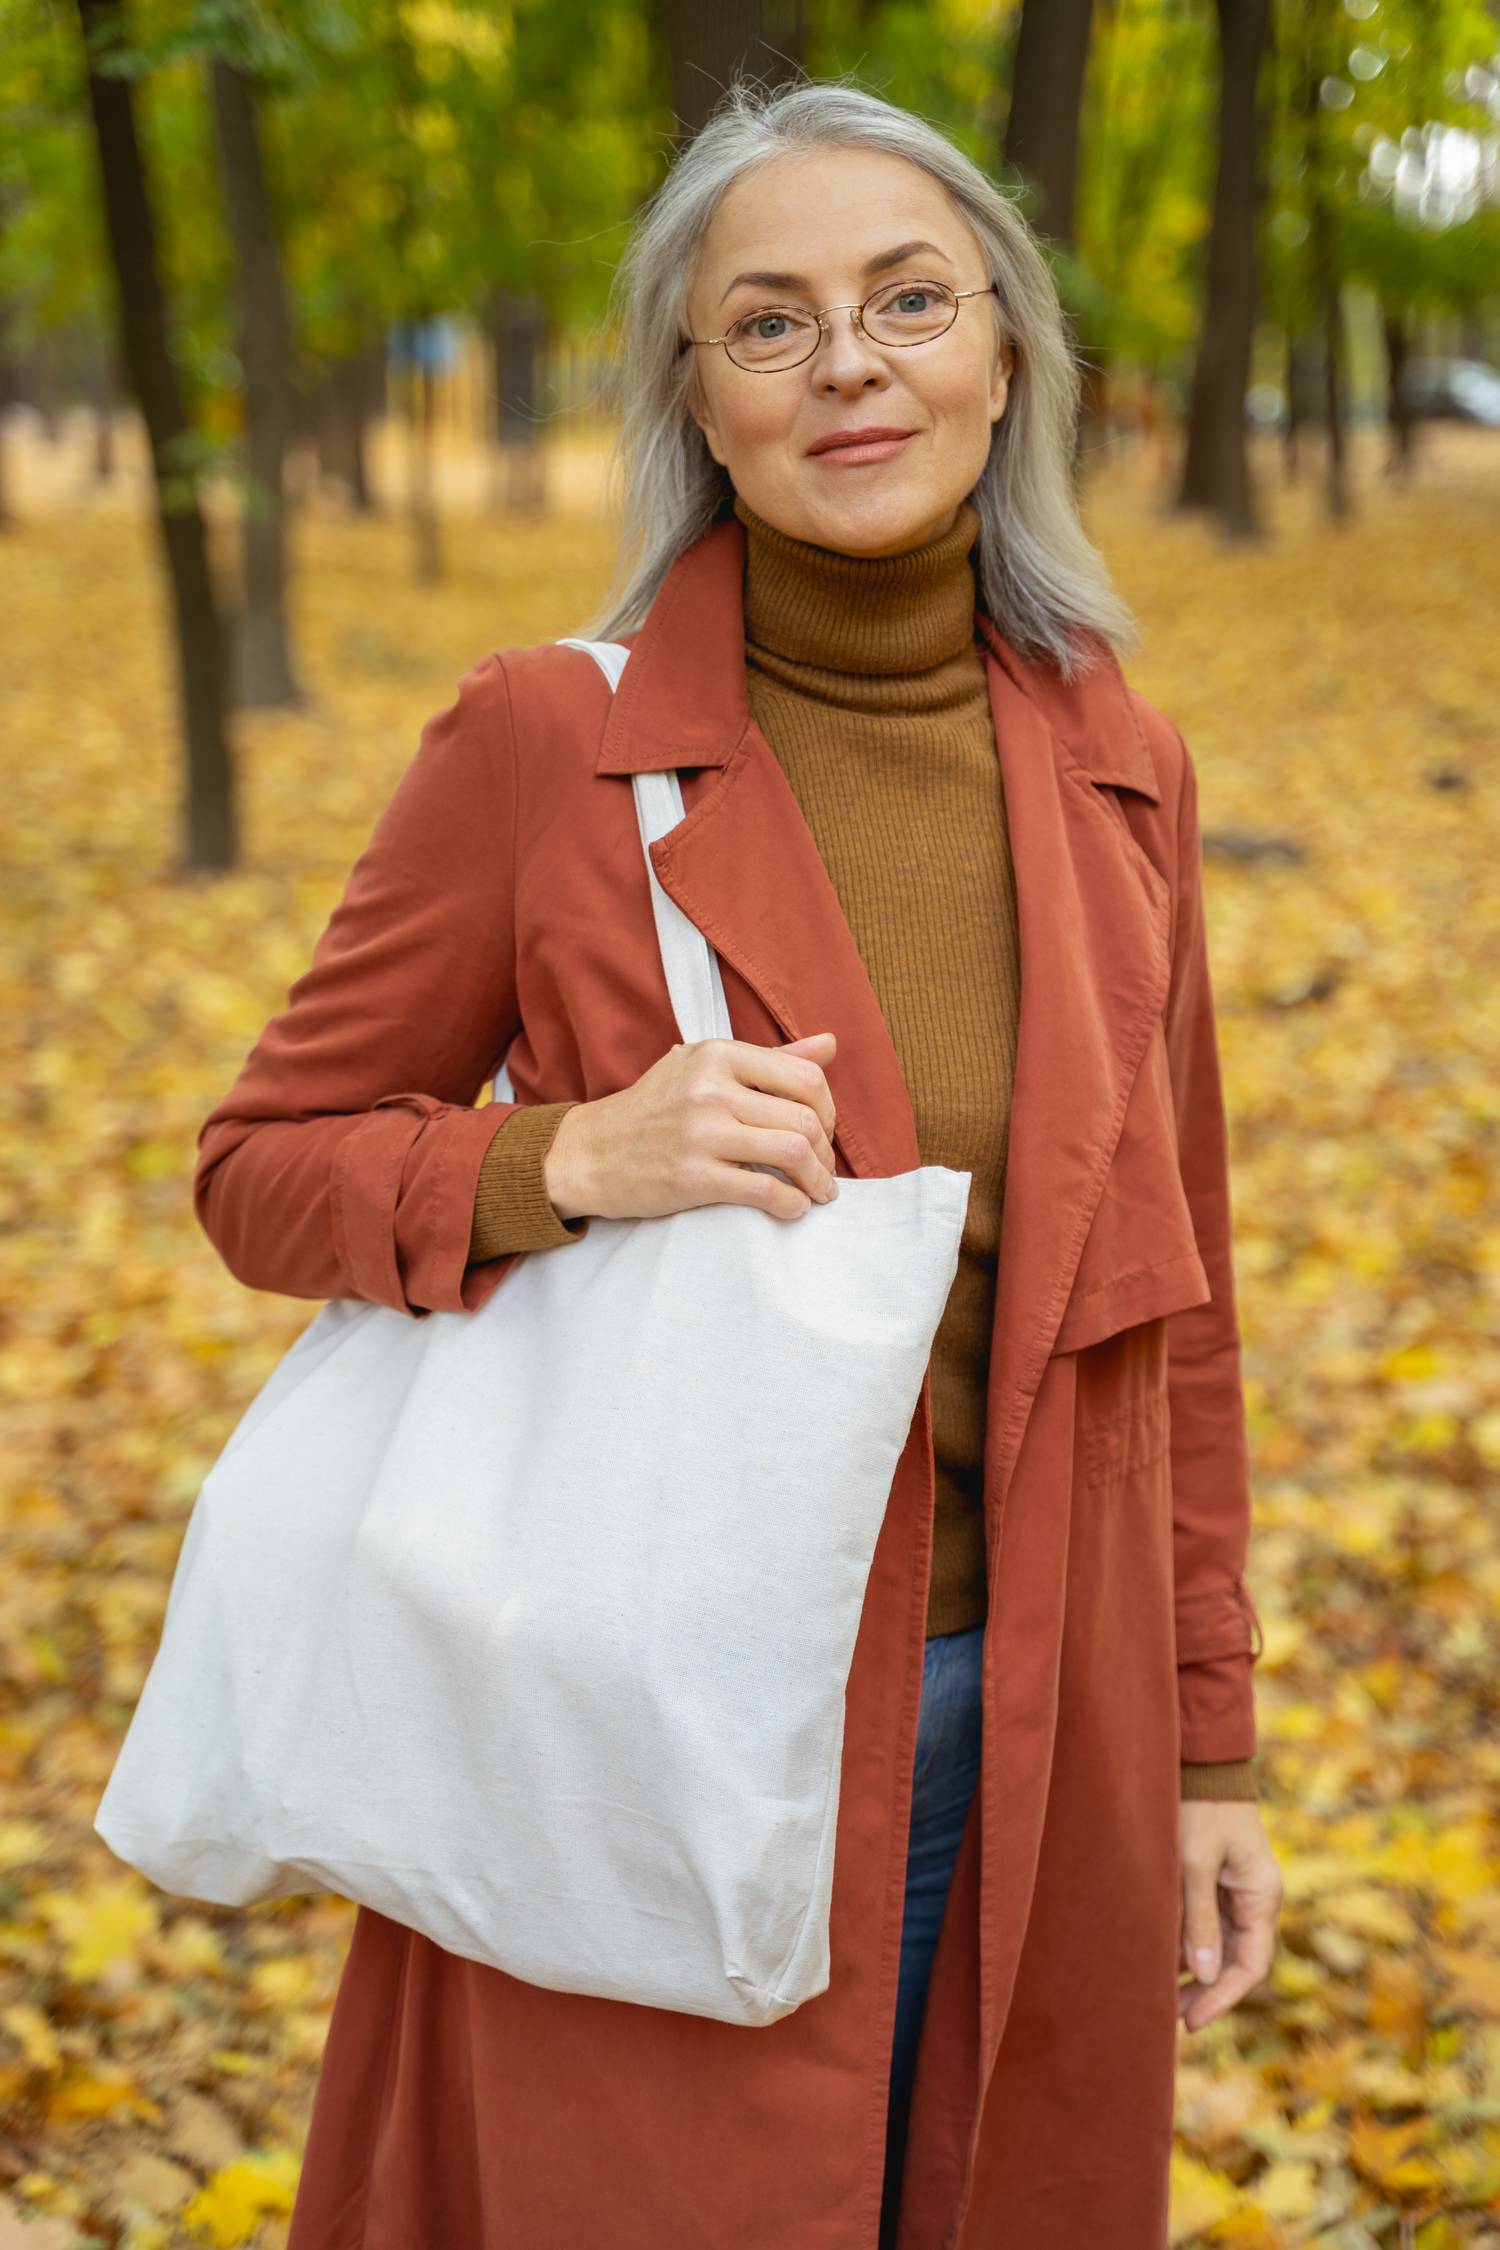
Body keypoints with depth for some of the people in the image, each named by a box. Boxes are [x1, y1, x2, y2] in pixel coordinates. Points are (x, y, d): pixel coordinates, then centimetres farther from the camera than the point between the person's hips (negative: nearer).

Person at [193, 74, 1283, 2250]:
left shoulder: (1118, 770, 2)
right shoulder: (547, 740, -10)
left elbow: (1167, 1290, 9)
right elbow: (264, 1167, -3)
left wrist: (1209, 1747, 9)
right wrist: (577, 1162, -22)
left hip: (1023, 1742, 4)